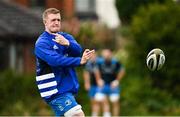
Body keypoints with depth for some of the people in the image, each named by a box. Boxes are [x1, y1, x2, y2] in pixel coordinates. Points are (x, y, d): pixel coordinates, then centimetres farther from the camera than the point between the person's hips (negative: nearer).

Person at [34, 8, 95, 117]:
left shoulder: (66, 37, 12)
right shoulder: (41, 43, -10)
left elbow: (78, 50, -7)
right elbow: (56, 60, -25)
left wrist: (67, 43, -29)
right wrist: (80, 61, -34)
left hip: (68, 89, 7)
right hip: (57, 90, -7)